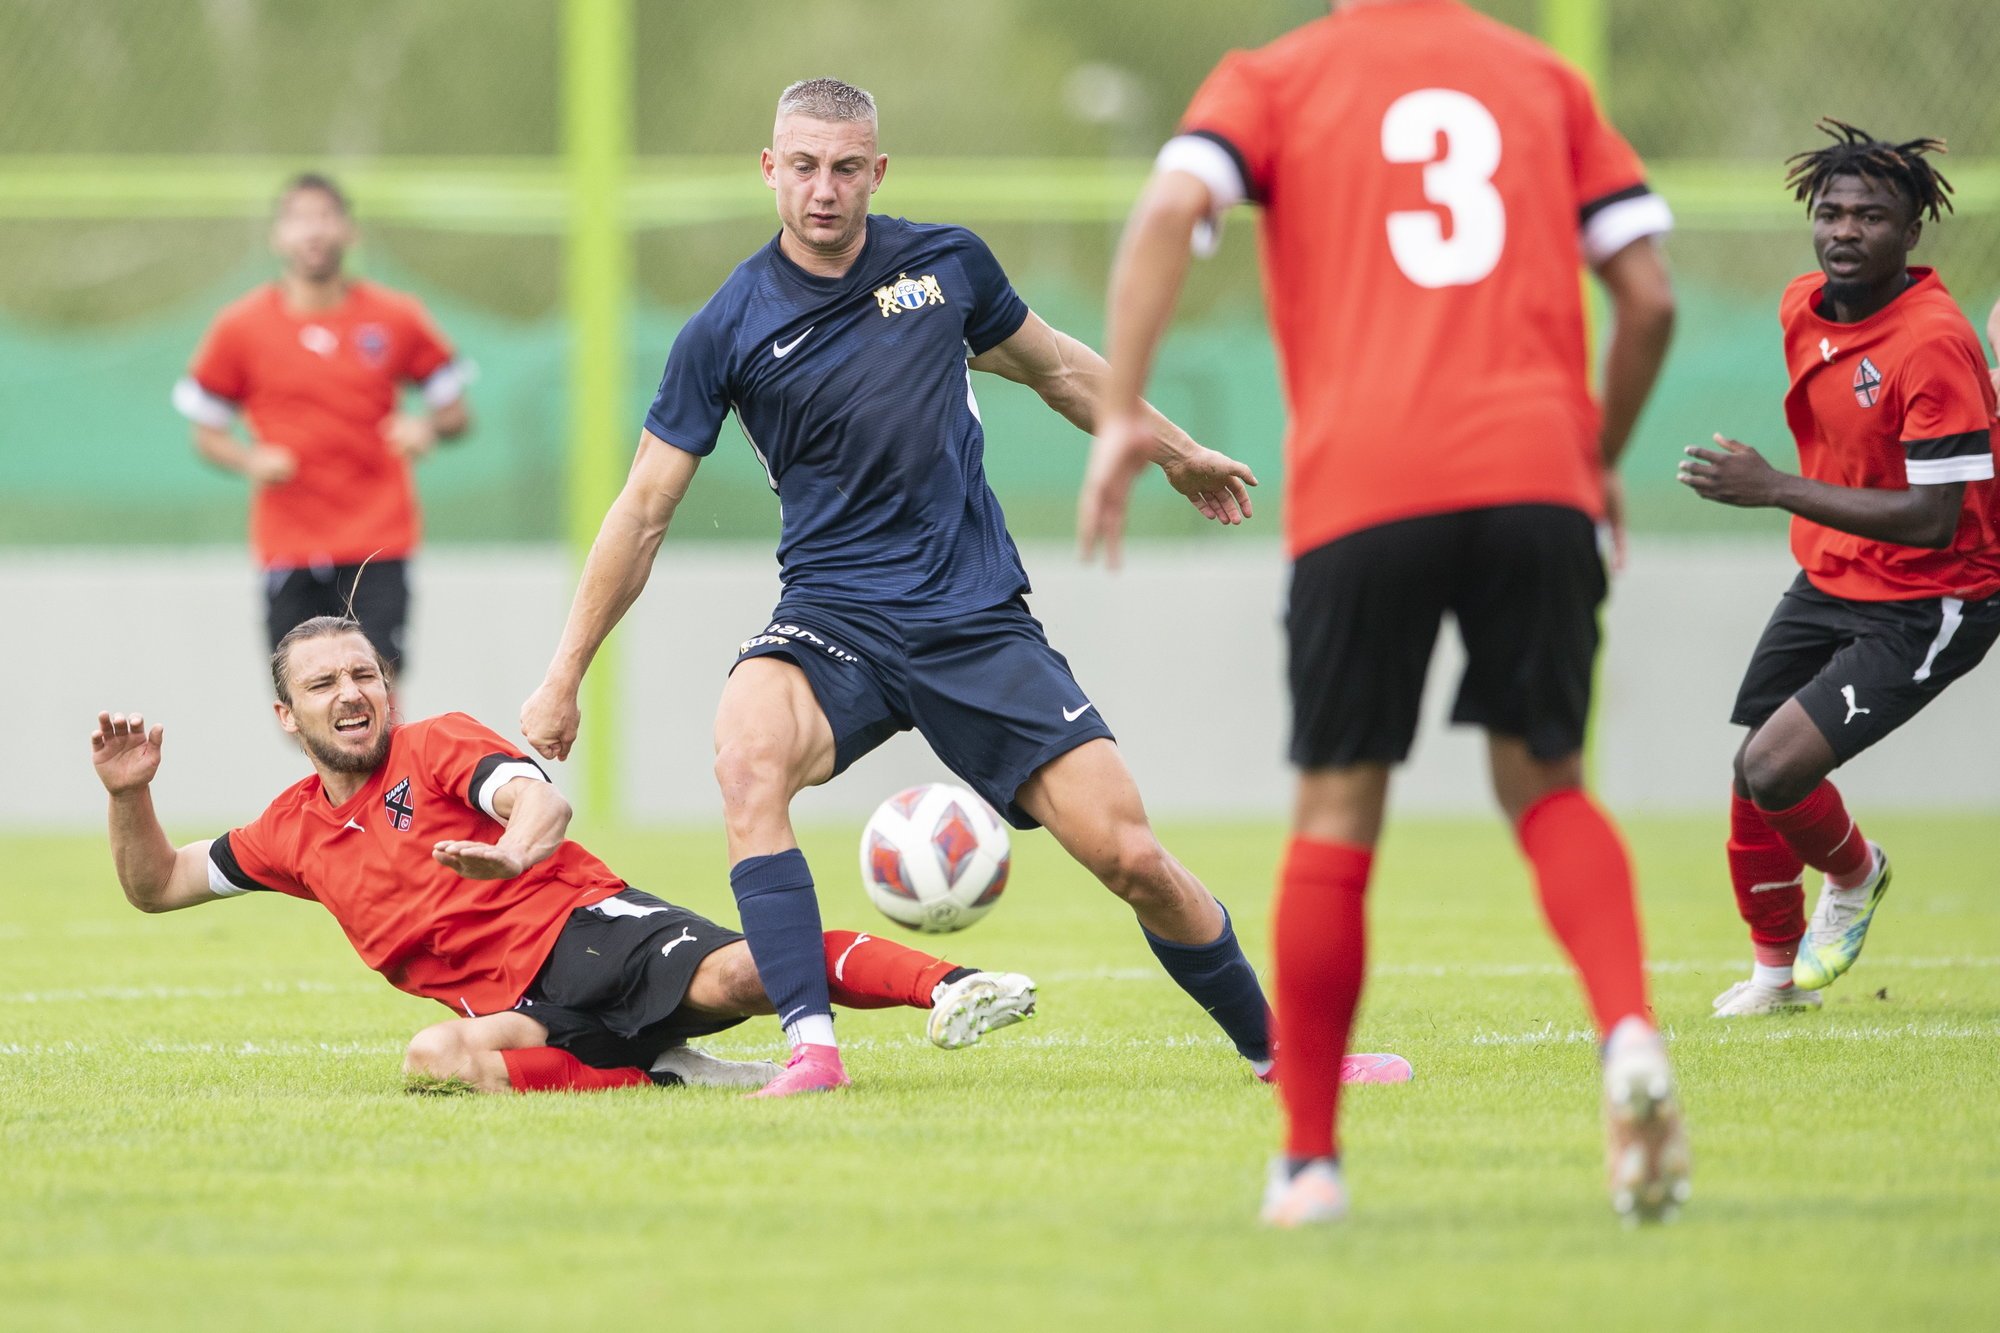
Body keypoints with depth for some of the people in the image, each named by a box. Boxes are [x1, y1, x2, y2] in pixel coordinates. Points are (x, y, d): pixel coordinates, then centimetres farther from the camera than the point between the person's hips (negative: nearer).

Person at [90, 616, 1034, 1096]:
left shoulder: (436, 746, 5)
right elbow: (157, 887, 28)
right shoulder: (294, 830, 19)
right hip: (525, 1006, 3)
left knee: (732, 975, -33)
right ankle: (663, 1073, -28)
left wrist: (513, 852, -38)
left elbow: (544, 801, -14)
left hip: (591, 930, -3)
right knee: (437, 1057, -33)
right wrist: (130, 794, 8)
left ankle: (947, 988, -44)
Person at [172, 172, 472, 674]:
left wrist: (428, 426, -11)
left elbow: (456, 414, 11)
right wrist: (251, 460, -11)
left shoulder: (396, 318, 4)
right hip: (287, 547, 1)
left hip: (377, 545, -1)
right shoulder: (240, 327, 3)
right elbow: (206, 433, 10)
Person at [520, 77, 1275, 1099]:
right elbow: (644, 510, 3)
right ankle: (811, 1046, -34)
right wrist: (564, 676, 4)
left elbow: (1055, 368, 22)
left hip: (979, 619, 2)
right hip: (833, 619, -1)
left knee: (1133, 860, -6)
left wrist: (1177, 452, 33)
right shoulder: (727, 331, -4)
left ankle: (1275, 1047, 16)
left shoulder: (946, 264, 2)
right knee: (749, 756, -35)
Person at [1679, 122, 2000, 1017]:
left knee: (1776, 770, -18)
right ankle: (1777, 969, 29)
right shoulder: (1802, 308, 0)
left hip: (1927, 604, -8)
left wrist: (1779, 491, -29)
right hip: (1825, 582, 8)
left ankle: (1854, 875, 15)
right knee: (1752, 777, 7)